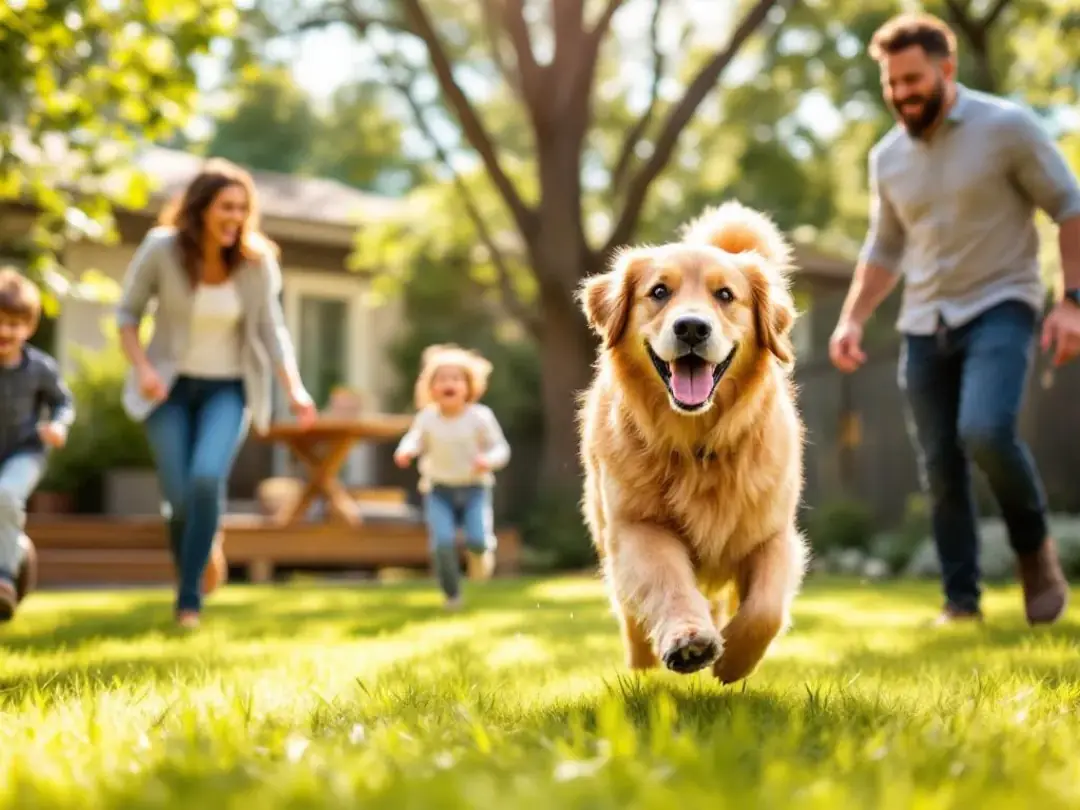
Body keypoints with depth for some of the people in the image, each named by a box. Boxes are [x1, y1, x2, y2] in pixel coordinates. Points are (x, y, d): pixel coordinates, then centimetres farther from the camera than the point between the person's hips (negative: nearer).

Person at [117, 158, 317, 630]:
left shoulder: (256, 262, -10)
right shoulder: (161, 249, -13)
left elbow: (270, 331, -1)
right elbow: (127, 314, -3)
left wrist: (294, 389, -14)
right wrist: (142, 367, -19)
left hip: (228, 389, 0)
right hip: (171, 387, 0)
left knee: (207, 479, -23)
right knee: (180, 498, -7)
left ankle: (189, 597, -9)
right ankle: (204, 550, 29)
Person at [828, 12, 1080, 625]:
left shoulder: (1008, 126, -7)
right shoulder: (887, 157, 8)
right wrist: (852, 319, 5)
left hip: (1000, 307, -5)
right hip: (924, 326, 5)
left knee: (985, 432, -26)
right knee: (941, 467, 2)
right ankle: (962, 601, 13)